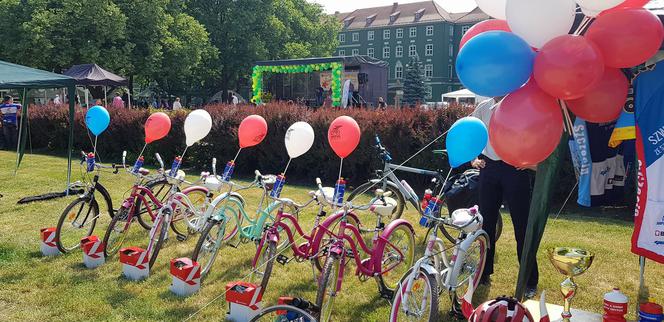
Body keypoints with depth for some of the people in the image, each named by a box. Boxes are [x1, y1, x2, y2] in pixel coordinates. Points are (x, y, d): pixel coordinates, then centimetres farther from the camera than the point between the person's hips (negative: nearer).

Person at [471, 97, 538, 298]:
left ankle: (530, 280, 12)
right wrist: (473, 159, 10)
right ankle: (484, 273, 26)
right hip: (489, 167, 4)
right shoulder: (484, 108, 8)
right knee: (486, 221, 10)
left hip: (515, 168, -4)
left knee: (522, 225, 0)